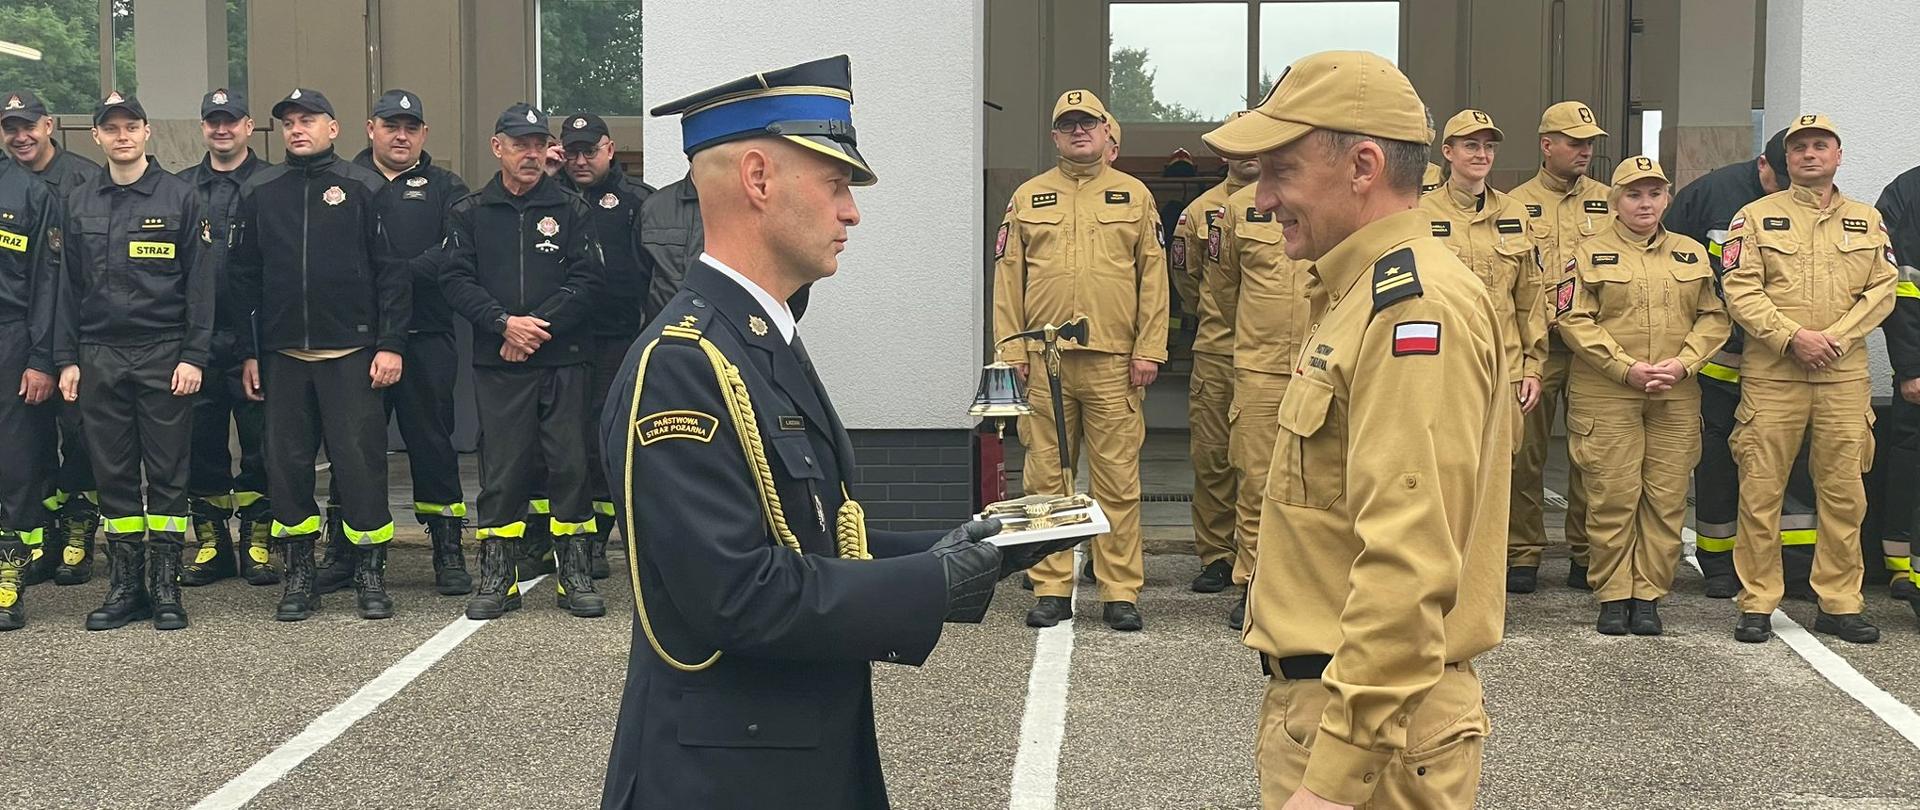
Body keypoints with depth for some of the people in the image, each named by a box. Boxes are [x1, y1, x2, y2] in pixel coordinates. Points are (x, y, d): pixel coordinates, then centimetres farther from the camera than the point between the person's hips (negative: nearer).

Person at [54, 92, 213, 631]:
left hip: (164, 354, -3)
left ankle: (165, 586, 7)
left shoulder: (179, 197, 1)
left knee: (167, 473, 0)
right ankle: (126, 584, 13)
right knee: (113, 473, 5)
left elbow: (200, 284, -2)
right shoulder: (80, 203, 11)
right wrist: (66, 359, 6)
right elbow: (70, 286, 13)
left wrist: (193, 356, -9)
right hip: (99, 357, 3)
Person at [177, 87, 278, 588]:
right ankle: (210, 542, 18)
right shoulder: (179, 188, 12)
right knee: (201, 443, 7)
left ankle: (257, 540, 13)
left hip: (253, 337, -3)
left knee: (259, 442, 2)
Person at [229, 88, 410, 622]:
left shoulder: (365, 188, 2)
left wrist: (390, 344, -8)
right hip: (282, 354, 3)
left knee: (359, 459, -3)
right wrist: (247, 352, 7)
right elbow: (243, 276, 12)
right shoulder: (259, 192, 10)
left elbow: (392, 272, -1)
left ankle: (371, 571, 7)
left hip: (352, 353, -3)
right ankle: (298, 573, 15)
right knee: (286, 462, 5)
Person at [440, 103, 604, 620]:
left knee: (570, 465, 0)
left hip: (564, 360, 0)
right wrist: (505, 323, -13)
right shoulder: (469, 214, 9)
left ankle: (574, 574, 10)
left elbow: (587, 281, -2)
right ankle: (497, 577, 10)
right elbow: (457, 281, 0)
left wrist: (539, 323, -12)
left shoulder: (571, 209, 6)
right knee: (501, 468, 2)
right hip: (498, 364, 1)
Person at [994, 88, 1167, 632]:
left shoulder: (1134, 196, 10)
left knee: (1118, 481, -1)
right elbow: (1008, 277, 9)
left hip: (1114, 362, -1)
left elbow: (1153, 279, 6)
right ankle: (1051, 590, 10)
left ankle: (1121, 593, 5)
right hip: (1044, 361, 1)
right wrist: (1012, 349, 0)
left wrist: (1149, 350, -2)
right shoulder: (1028, 198, 12)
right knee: (1047, 478, 3)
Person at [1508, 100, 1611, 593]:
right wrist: (1552, 315, -9)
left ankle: (1587, 554, 12)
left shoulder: (1609, 202, 13)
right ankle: (1523, 553, 9)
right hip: (1536, 345, -2)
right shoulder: (1518, 203, 6)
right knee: (1526, 451, 0)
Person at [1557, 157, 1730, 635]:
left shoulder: (1693, 254, 14)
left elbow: (1714, 318, 10)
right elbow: (1575, 321, -5)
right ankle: (1612, 596, 6)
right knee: (1613, 497, -4)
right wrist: (1626, 368, -13)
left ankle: (1648, 595, 10)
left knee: (1667, 497, 2)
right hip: (1606, 395, -3)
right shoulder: (1589, 254, 3)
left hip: (1677, 397, 3)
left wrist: (1682, 363, -7)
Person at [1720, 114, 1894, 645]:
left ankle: (1839, 603, 13)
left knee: (1844, 491, 4)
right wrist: (1792, 337, -15)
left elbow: (1883, 289, 6)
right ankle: (1757, 604, 5)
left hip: (1845, 376, 3)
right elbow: (1740, 290, -4)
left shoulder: (1867, 220, 15)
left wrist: (1834, 338, -9)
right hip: (1771, 375, -2)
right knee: (1761, 490, -3)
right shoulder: (1757, 216, 6)